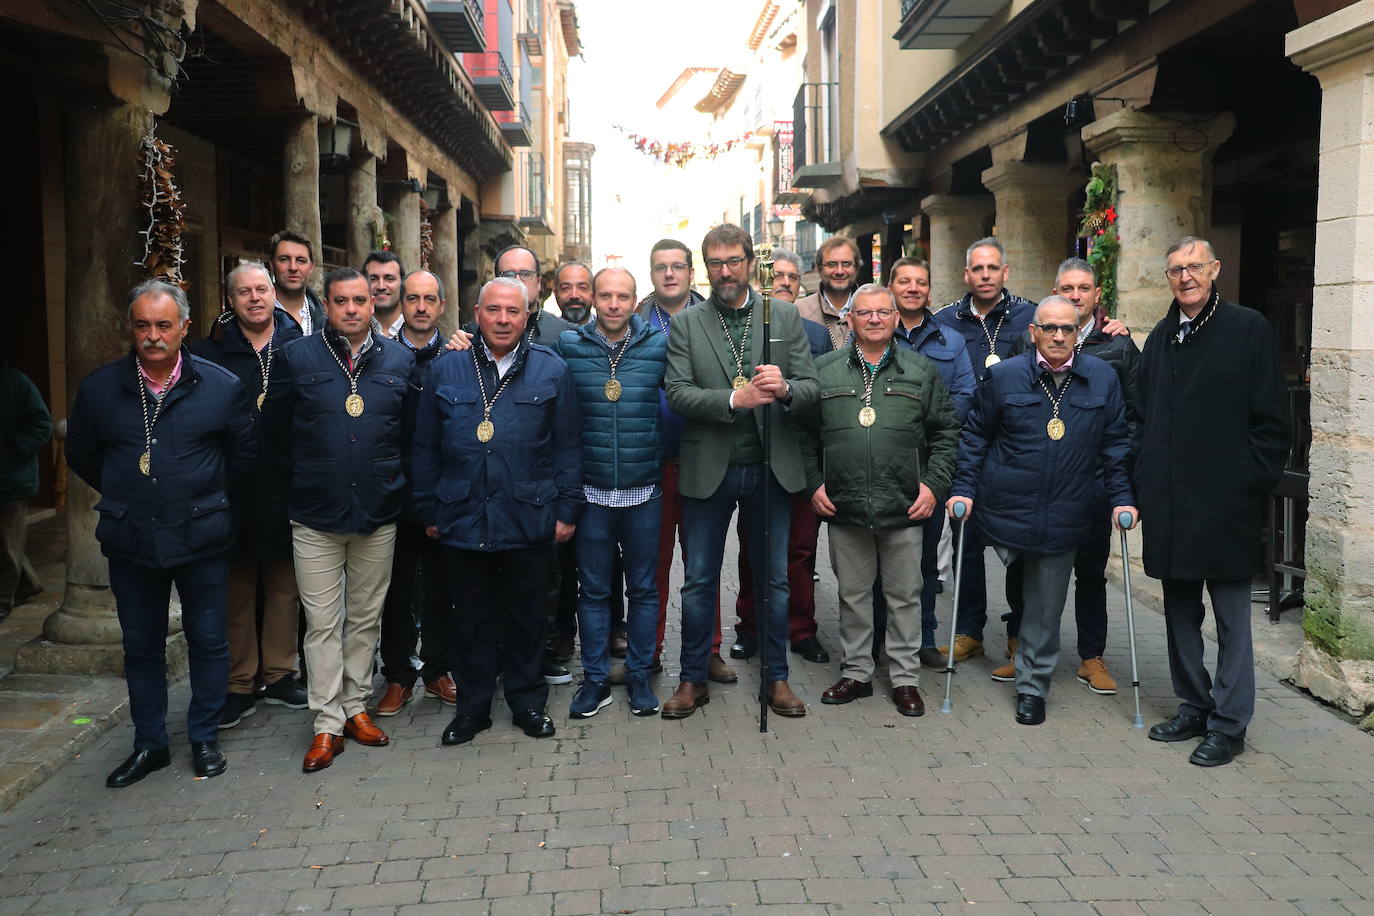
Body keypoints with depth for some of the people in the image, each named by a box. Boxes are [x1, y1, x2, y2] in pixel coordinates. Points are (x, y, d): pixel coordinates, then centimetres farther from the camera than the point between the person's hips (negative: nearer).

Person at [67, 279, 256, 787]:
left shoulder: (222, 386, -5)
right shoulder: (99, 388, -1)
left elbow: (244, 452, 7)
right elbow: (81, 454, 14)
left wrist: (208, 496, 7)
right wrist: (125, 496, 12)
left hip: (201, 539, -1)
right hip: (130, 541, 2)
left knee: (208, 641, 8)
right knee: (140, 647, 12)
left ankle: (205, 739, 24)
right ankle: (149, 745, 27)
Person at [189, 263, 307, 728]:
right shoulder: (209, 352, 2)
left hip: (288, 491, 1)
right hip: (232, 493, -1)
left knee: (285, 586, 10)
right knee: (237, 590, 7)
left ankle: (279, 675, 25)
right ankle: (239, 685, 19)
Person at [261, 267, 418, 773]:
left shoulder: (399, 360, 4)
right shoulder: (295, 357, -1)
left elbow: (410, 429, 11)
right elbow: (274, 427, 8)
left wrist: (386, 474, 8)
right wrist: (313, 468, 10)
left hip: (379, 513, 2)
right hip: (315, 515, -1)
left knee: (366, 618, 12)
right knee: (322, 623, 2)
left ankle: (356, 707, 26)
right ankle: (327, 724, 11)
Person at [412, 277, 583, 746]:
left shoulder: (551, 370, 2)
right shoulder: (445, 369, 4)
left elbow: (567, 446, 3)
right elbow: (426, 446, 7)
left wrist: (566, 509, -1)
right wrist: (429, 510, 5)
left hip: (530, 521, -1)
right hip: (463, 519, 1)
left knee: (527, 616, 11)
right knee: (471, 618, 11)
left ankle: (527, 701, 28)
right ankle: (472, 705, 27)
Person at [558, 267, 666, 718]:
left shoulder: (659, 345, -1)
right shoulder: (568, 345, 0)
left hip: (644, 491, 0)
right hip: (592, 492, 0)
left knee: (643, 588, 10)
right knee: (593, 588, 9)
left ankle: (639, 674, 24)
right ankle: (595, 678, 21)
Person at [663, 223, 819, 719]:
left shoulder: (785, 316, 4)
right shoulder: (687, 323, 1)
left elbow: (812, 388, 0)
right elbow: (677, 392, -9)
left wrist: (785, 389, -22)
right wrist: (733, 400, -23)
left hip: (771, 467, 1)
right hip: (708, 469, -1)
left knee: (774, 579, 12)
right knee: (698, 581, 8)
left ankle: (776, 677, 26)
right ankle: (693, 679, 23)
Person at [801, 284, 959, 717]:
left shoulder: (922, 372, 6)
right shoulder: (823, 371, 5)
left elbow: (946, 433, 8)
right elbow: (806, 434, 8)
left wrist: (934, 484, -2)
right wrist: (814, 484, -1)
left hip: (904, 508, 0)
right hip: (843, 507, 0)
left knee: (905, 596, 8)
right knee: (852, 594, 12)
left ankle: (905, 678, 21)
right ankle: (856, 672, 26)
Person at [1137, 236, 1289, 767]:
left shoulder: (1249, 329, -4)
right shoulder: (1161, 337, 13)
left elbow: (1271, 420, -6)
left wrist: (1254, 483, -11)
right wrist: (1143, 483, 9)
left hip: (1226, 503, -6)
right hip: (1168, 503, 6)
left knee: (1231, 618, 3)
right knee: (1180, 613, 14)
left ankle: (1229, 724, 13)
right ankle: (1193, 707, 28)